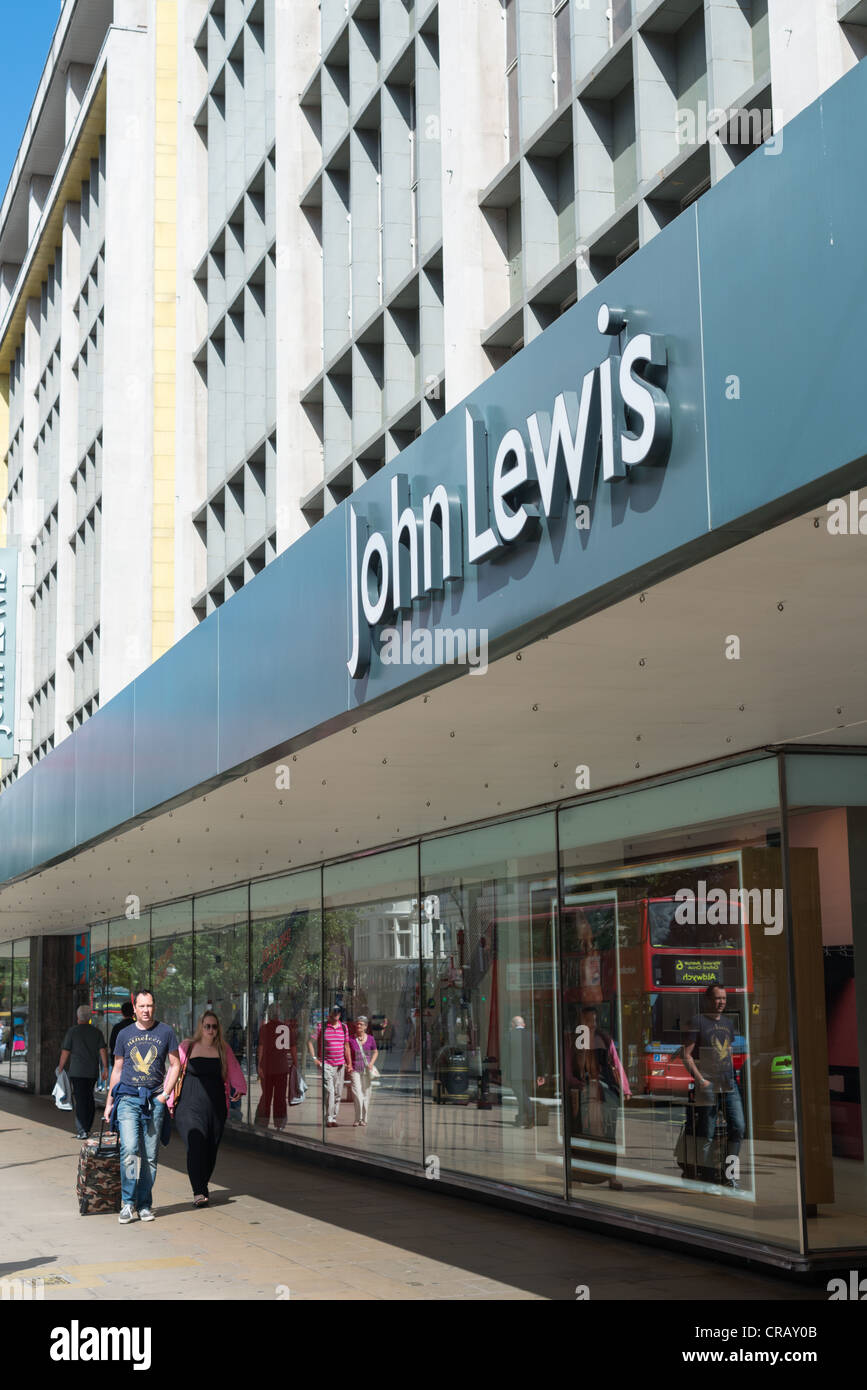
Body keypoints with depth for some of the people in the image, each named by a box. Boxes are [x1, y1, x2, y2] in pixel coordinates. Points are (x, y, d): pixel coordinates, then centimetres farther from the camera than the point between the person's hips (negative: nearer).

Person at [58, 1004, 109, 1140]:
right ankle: (88, 1127, 20)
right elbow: (102, 1051, 1)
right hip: (93, 1071, 4)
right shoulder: (97, 1032, 7)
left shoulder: (72, 1031, -2)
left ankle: (82, 1130, -10)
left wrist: (60, 1068, 10)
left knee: (80, 1099, -4)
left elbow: (65, 1052, 0)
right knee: (89, 1098, 16)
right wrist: (105, 1068, 2)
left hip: (77, 1071, -4)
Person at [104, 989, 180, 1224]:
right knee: (129, 1149, -16)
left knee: (150, 1156, 3)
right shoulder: (124, 1034, 8)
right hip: (128, 1098, 0)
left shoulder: (165, 1032, 5)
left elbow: (175, 1064, 9)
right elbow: (117, 1069, 16)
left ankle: (144, 1205, 12)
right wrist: (109, 1102, 15)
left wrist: (166, 1093, -2)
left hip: (154, 1100, 0)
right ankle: (127, 1203, -10)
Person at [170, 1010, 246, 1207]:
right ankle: (198, 1192, -19)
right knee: (196, 1145, -17)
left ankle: (202, 1184, 27)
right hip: (190, 1106, -3)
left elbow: (235, 1072, 9)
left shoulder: (224, 1050, 11)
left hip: (215, 1107, 3)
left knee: (211, 1149, 5)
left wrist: (239, 1089, -10)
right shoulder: (187, 1047, 5)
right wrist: (170, 1102, 3)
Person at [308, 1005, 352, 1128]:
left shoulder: (344, 1027, 10)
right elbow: (310, 1042, 0)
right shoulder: (322, 1027, -3)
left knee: (338, 1093, 8)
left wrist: (349, 1063, 13)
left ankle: (334, 1118, 17)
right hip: (326, 1064, -5)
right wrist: (314, 1058, -6)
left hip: (340, 1065, 5)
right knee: (329, 1091, -15)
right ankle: (329, 1119, -14)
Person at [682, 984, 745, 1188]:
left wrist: (731, 1077, 16)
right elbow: (687, 1055, -8)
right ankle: (707, 1177, 4)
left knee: (738, 1127, -1)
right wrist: (700, 1080, -16)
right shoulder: (697, 1022, -3)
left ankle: (729, 1175, 10)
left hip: (729, 1085, 6)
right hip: (707, 1085, -6)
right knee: (706, 1133, -2)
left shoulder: (728, 1024, 17)